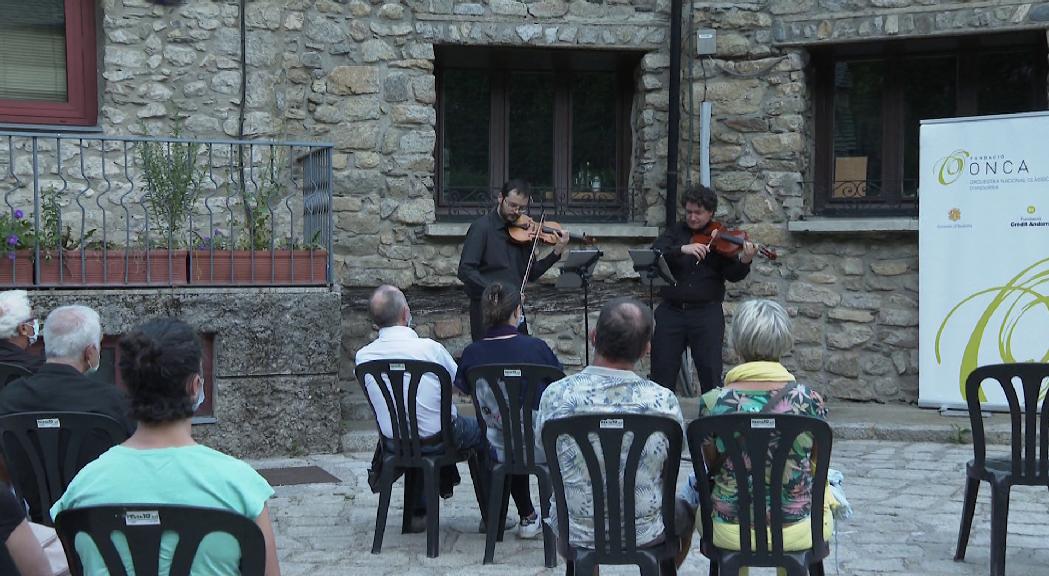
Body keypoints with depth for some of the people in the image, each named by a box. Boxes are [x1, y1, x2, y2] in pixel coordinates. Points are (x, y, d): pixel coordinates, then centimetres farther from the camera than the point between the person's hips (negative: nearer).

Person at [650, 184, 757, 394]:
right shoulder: (675, 232, 8)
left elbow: (732, 275, -6)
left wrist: (744, 262, -27)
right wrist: (682, 249, -24)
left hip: (707, 313, -2)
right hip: (671, 311, 2)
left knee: (711, 375, -1)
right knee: (661, 376, 6)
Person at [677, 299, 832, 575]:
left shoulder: (712, 402, -17)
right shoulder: (810, 399, -15)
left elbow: (712, 465, -1)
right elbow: (817, 466, 1)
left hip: (728, 531, 0)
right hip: (798, 532, 1)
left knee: (695, 483, 33)